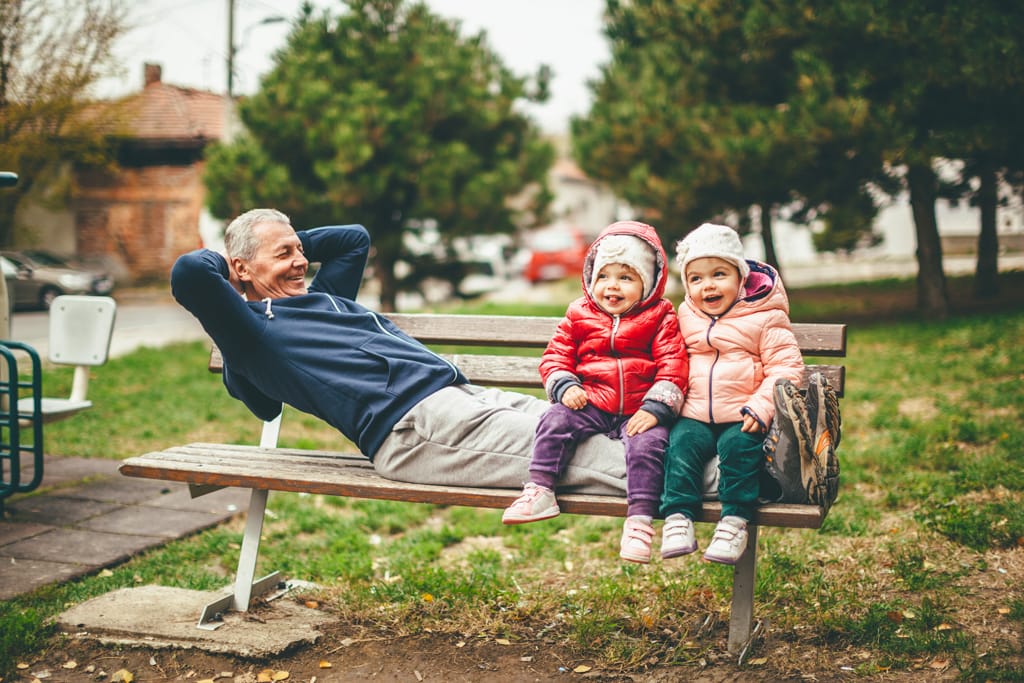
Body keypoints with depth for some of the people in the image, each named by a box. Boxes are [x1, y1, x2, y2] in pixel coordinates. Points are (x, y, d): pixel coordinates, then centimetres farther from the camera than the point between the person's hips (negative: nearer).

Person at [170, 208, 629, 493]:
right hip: (409, 422, -10)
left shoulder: (323, 298, 30)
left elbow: (355, 237, 45)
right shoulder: (254, 327, 4)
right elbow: (188, 272, -12)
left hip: (461, 391, 10)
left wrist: (292, 241, 34)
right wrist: (226, 259, 10)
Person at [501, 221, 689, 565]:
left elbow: (673, 366, -4)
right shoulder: (579, 317, 11)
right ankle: (539, 491, -20)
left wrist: (655, 408, -16)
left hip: (640, 411, -2)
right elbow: (555, 356, 12)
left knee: (648, 443, -29)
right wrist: (565, 387, -9)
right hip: (590, 404, 3)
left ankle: (640, 519, -26)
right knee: (555, 422, -21)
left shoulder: (660, 318, 3)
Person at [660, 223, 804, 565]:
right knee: (681, 444, -22)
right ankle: (678, 517, -20)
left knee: (739, 446, -29)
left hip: (742, 418, -3)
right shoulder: (685, 317, 12)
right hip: (694, 415, 4)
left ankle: (735, 520, -22)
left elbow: (786, 366, -6)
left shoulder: (763, 318, -2)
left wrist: (762, 407, -19)